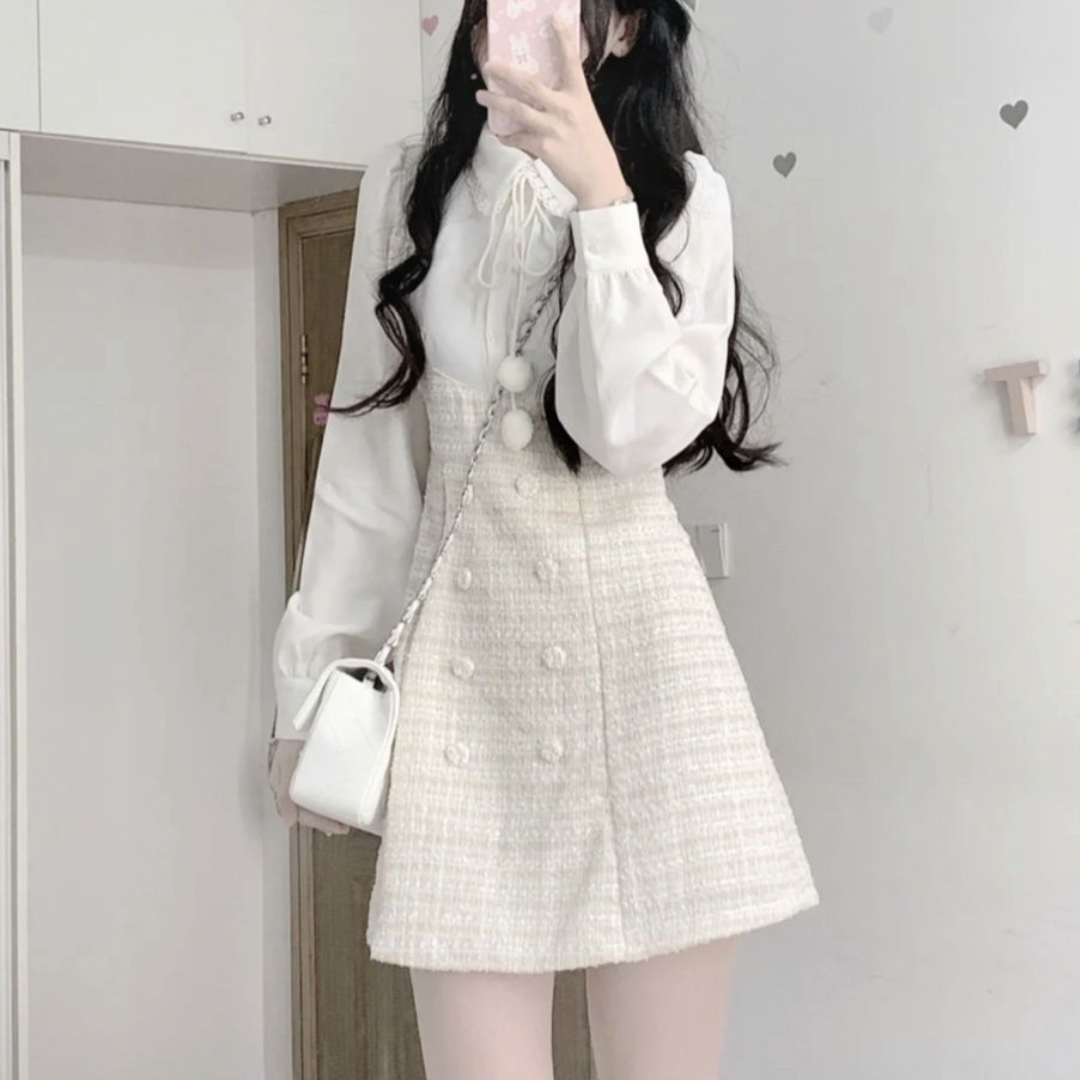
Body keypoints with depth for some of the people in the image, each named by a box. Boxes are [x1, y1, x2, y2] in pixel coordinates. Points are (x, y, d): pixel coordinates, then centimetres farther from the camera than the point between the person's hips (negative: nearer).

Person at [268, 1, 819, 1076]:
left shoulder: (680, 191, 5)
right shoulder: (406, 186, 10)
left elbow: (637, 431, -9)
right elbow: (368, 451, 10)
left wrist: (601, 197, -13)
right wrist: (311, 673, 9)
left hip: (635, 630, -1)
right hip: (462, 636, 2)